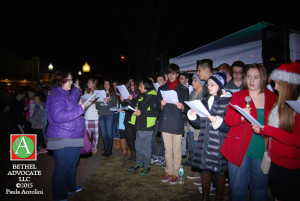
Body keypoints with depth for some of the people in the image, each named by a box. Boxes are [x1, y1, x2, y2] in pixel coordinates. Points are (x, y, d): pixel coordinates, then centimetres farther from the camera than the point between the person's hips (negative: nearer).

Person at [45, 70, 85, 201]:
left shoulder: (64, 94, 14)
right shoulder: (56, 96, -19)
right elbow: (58, 116, -30)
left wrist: (76, 89, 39)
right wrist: (79, 109, -27)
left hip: (72, 139, 11)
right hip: (63, 141, -11)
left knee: (72, 165, 22)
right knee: (62, 168, 0)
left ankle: (70, 188, 40)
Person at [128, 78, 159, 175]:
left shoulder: (153, 97, -11)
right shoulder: (141, 97, 16)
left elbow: (155, 112, -20)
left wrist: (141, 112, -22)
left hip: (147, 127, -8)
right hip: (139, 126, 8)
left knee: (146, 147, 2)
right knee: (138, 146, 15)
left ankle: (147, 165, 17)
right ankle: (139, 163, 30)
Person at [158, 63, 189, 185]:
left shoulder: (183, 90, 5)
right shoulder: (162, 89, 13)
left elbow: (187, 108, 3)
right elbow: (158, 107, 12)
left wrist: (182, 107, -19)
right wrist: (161, 105, -10)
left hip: (177, 124, -3)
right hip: (165, 123, 3)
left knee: (177, 150, 3)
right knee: (167, 150, 12)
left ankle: (175, 173, 18)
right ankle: (168, 172, 26)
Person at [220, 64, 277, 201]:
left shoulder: (273, 99, 6)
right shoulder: (237, 96, 3)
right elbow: (228, 120, -3)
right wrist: (241, 117, -22)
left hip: (262, 150, 1)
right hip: (239, 148, -1)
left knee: (260, 186, 12)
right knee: (238, 186, 5)